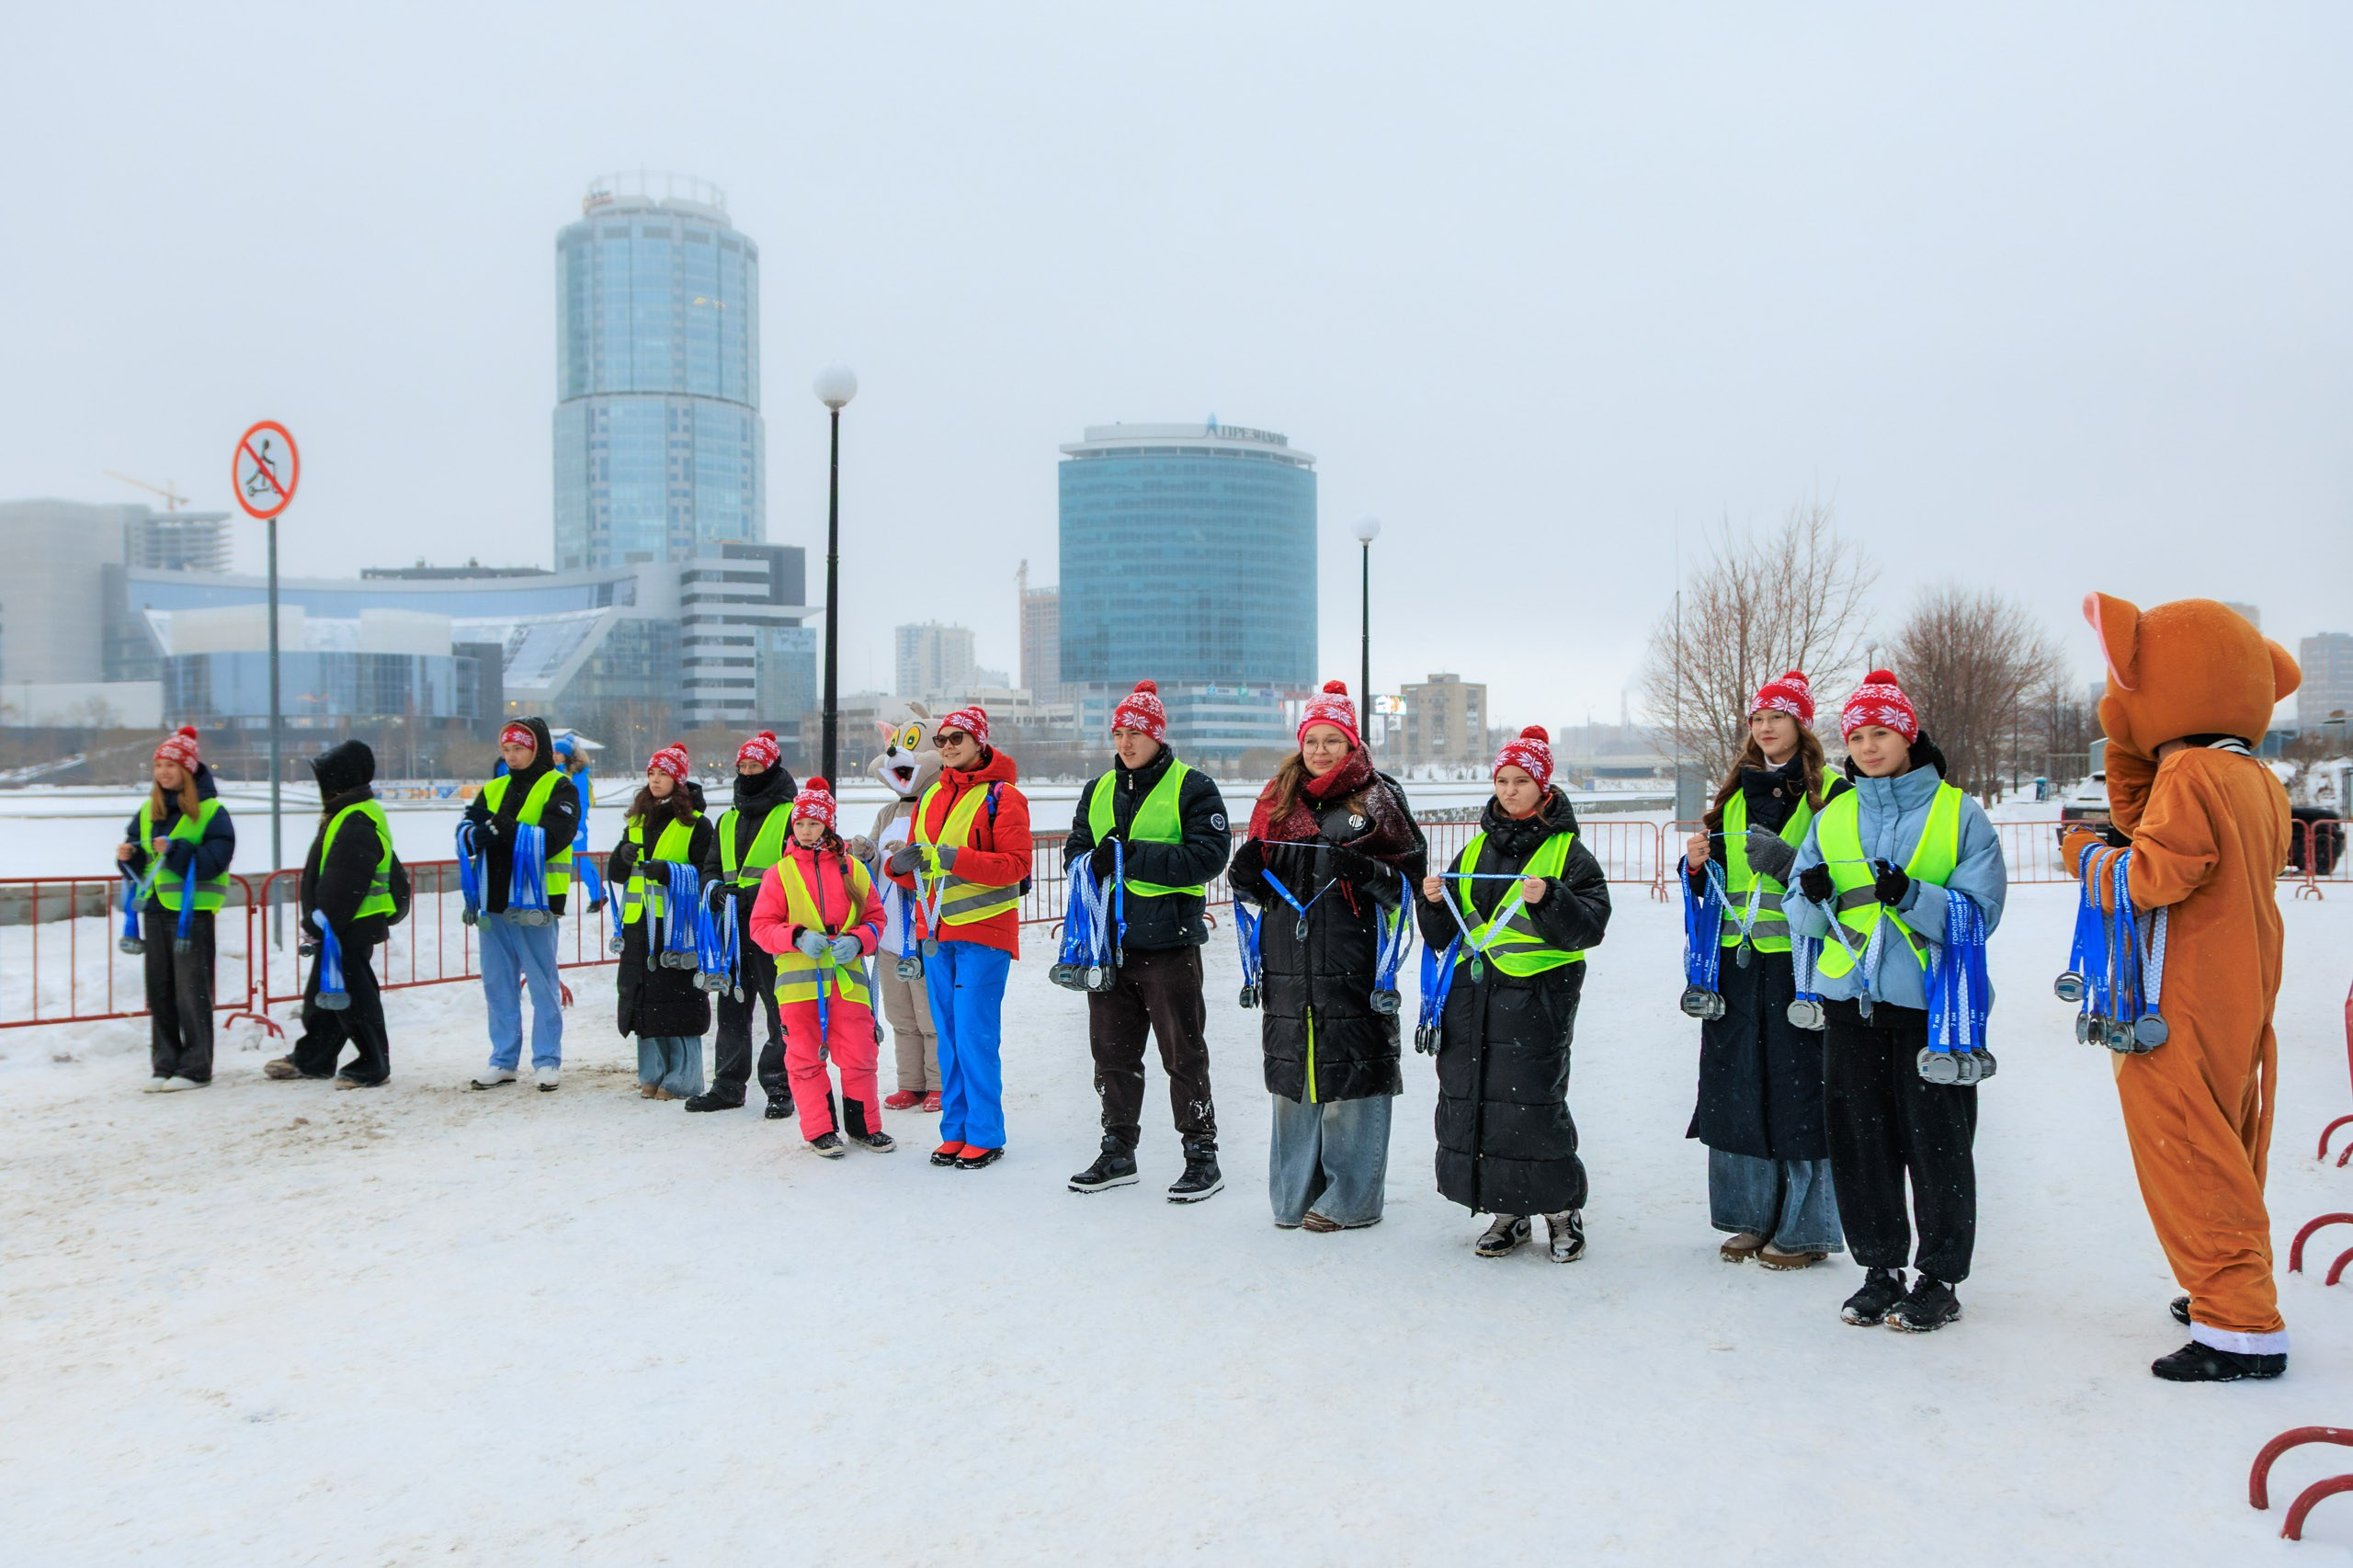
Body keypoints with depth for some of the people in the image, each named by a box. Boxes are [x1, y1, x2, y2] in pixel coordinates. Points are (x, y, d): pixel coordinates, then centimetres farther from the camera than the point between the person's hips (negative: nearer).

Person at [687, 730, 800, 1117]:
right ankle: (728, 1085, 19)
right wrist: (715, 887, -1)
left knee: (781, 1010, -5)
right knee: (732, 1008, 11)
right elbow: (711, 865, 22)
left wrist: (755, 892, -19)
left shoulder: (790, 816, -2)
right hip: (734, 927, 7)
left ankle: (780, 1087, 1)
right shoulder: (727, 821, 20)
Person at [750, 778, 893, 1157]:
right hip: (798, 980, -1)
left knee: (858, 1054, 2)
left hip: (847, 976, 1)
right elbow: (761, 926, 2)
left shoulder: (852, 869, 7)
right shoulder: (780, 873, 4)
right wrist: (797, 937, -14)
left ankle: (864, 1125, 20)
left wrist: (857, 940, -9)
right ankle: (820, 1130, 15)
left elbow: (874, 918, 11)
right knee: (805, 1058, 3)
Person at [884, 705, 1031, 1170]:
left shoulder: (1002, 796, -5)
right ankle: (955, 1131, 18)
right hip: (936, 932, 7)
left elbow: (1016, 864, -14)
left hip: (983, 931, -7)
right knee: (948, 1035, 10)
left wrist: (955, 858, -24)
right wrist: (900, 864, -7)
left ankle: (985, 1136, 2)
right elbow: (914, 874, 17)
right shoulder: (930, 798, 15)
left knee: (975, 1035, -8)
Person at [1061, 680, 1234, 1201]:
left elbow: (1208, 855, -16)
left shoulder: (1191, 788, -5)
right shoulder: (1098, 791, 14)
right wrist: (1094, 862, -11)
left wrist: (1135, 855, -20)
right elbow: (1074, 851, 13)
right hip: (1109, 941, 6)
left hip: (1168, 943, -6)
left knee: (1183, 1055, 1)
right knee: (1112, 1052, 12)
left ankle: (1202, 1156, 10)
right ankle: (1117, 1153, 24)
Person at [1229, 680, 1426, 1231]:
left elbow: (1413, 874, 0)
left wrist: (1368, 872, -18)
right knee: (1292, 1078, 8)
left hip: (1354, 963, -4)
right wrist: (1248, 873, -3)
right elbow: (1258, 885, 19)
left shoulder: (1379, 799, 2)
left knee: (1350, 1076, -3)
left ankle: (1350, 1200, 9)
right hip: (1288, 963, 4)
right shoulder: (1278, 798, 15)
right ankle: (1296, 1194, 20)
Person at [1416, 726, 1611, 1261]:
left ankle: (1562, 1212, 10)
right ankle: (1507, 1214, 17)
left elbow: (1591, 924, -7)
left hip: (1537, 995, -5)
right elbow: (1445, 935, 20)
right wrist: (1435, 902, 0)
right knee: (1469, 1099, 3)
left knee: (1534, 1103, -9)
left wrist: (1550, 899, -22)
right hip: (1471, 991, 5)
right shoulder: (1475, 850, 17)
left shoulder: (1567, 852, 2)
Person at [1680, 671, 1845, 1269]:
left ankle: (1805, 1230, 7)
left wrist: (1788, 863, -20)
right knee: (1737, 1082, 7)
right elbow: (1711, 885, 22)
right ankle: (1751, 1219, 19)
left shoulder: (1831, 794, -1)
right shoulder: (1733, 796, 16)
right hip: (1737, 958, 5)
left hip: (1799, 958, -5)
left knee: (1799, 1085, -4)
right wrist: (1697, 865, 0)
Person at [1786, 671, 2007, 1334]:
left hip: (1932, 1003, -4)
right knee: (1860, 1137, 8)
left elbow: (1980, 912, -9)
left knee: (1936, 1140, 1)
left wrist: (1910, 895, -24)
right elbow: (1804, 918, 10)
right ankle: (1880, 1267, 22)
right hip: (1851, 999, 4)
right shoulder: (1833, 817, 11)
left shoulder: (1959, 813, -1)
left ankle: (1941, 1277, 15)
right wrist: (1815, 897, -13)